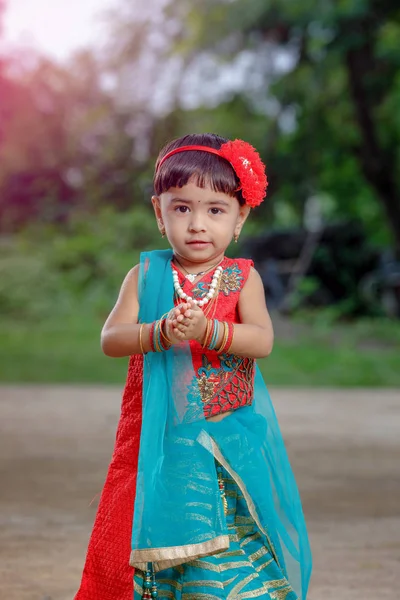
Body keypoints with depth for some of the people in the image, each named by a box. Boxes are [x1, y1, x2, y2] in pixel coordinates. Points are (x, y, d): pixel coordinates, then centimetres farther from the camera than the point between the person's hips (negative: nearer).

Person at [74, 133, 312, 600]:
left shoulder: (243, 278, 3)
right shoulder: (146, 275, 5)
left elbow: (262, 340, -11)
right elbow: (110, 338, -6)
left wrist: (205, 329, -27)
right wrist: (160, 332, -24)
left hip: (231, 445, 0)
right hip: (160, 442, 1)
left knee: (233, 547, -4)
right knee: (158, 534, 2)